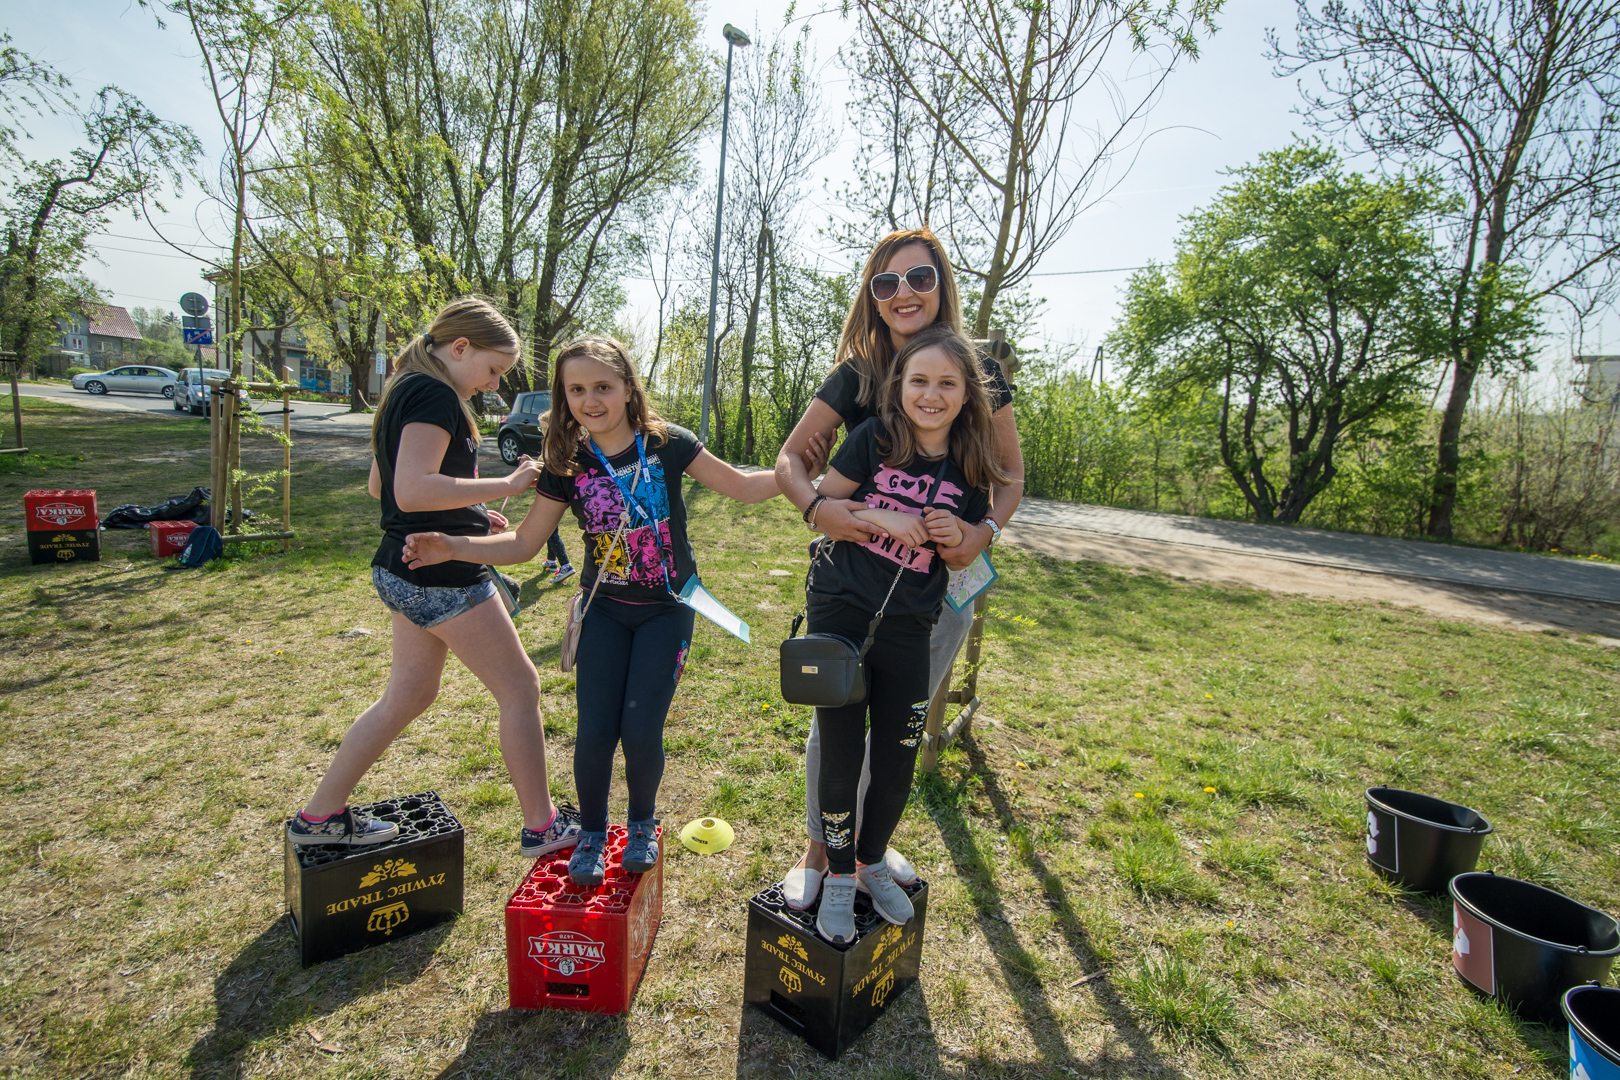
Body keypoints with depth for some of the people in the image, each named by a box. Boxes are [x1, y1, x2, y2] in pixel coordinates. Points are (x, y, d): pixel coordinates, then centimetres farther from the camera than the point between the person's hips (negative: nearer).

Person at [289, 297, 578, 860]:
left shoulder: (405, 390, 15)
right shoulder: (435, 395, -16)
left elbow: (379, 486, 21)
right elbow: (413, 490, -28)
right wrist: (505, 485, -22)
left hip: (404, 571, 10)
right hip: (441, 575, -10)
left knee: (409, 694, 22)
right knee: (520, 689, 1)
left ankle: (319, 815, 34)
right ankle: (542, 827, 14)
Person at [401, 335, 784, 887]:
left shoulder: (667, 443, -8)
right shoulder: (568, 464, -3)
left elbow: (744, 487, -3)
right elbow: (524, 543, 0)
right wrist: (449, 547, -13)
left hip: (667, 610, -1)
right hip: (604, 610, 2)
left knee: (641, 731, -7)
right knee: (594, 732, -5)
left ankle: (642, 824, 26)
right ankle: (592, 832, 26)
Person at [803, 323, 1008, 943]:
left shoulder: (969, 469, 1)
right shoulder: (874, 439, -6)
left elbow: (964, 558, 9)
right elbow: (818, 505, -3)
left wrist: (955, 538, -14)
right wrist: (886, 519, -17)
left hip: (907, 631, 3)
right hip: (839, 617, -2)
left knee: (896, 766, 11)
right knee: (840, 759, 5)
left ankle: (872, 864, 40)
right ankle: (838, 877, 30)